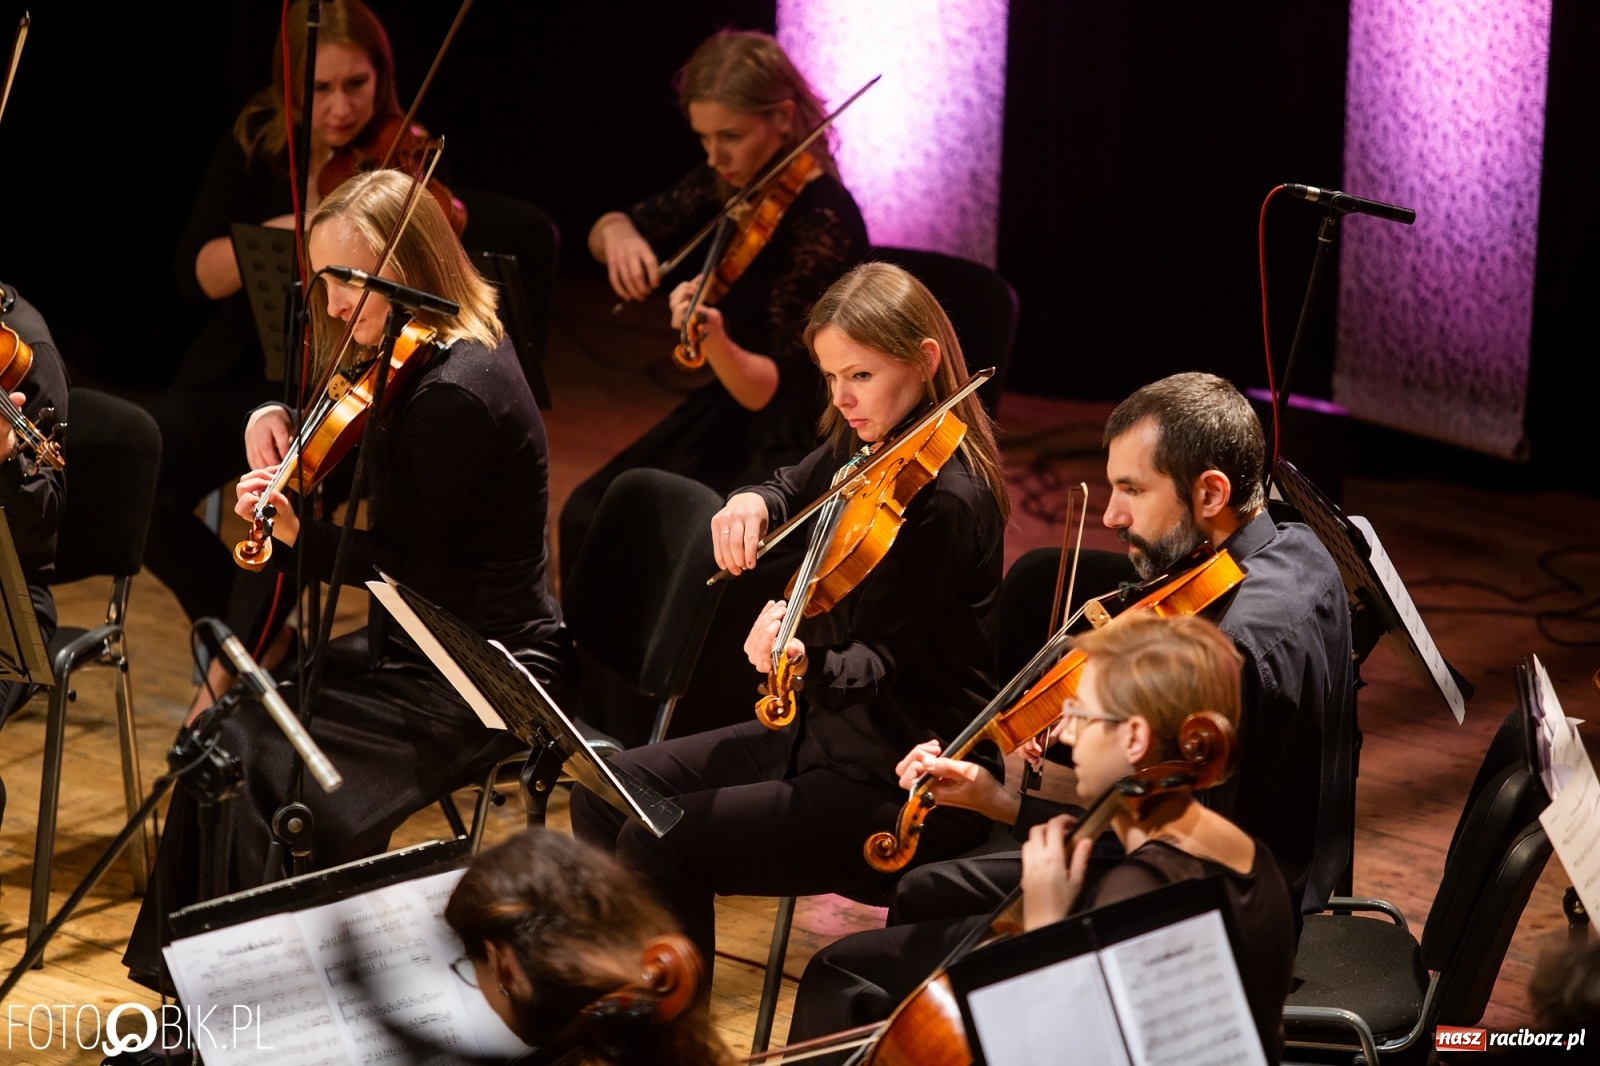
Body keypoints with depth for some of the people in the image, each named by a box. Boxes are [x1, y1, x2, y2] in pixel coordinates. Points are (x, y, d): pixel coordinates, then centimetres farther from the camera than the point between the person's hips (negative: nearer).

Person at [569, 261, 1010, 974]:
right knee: (605, 792, 6)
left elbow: (876, 665, -24)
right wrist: (752, 506, -6)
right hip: (822, 731, 10)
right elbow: (787, 493, 19)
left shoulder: (948, 500, -22)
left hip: (902, 786, -10)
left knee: (658, 846, -20)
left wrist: (808, 662, -45)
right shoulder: (862, 447, 4)